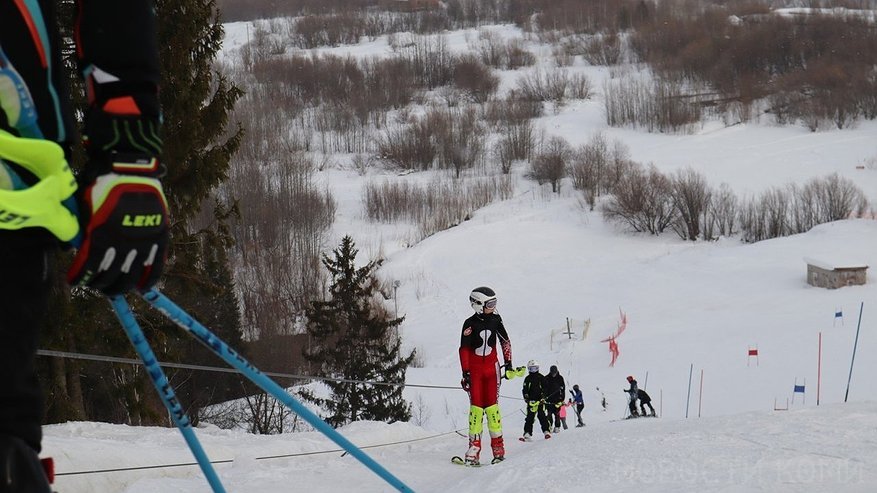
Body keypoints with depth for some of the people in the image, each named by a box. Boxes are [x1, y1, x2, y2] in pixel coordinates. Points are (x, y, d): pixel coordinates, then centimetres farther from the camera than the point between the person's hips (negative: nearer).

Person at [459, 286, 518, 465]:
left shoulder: (495, 320, 2)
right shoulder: (470, 323, -8)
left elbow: (505, 342, 13)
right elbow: (464, 349, -8)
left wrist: (508, 365, 9)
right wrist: (465, 373, -13)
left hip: (491, 367, 2)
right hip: (474, 369, -2)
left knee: (491, 406, -3)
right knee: (476, 406, -7)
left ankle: (498, 446, -1)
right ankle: (474, 447, -6)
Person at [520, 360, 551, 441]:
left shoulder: (541, 377, 9)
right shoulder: (527, 379, 13)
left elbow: (545, 388, 5)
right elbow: (524, 389, 9)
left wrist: (543, 397, -8)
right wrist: (526, 397, -8)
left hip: (540, 400, -2)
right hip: (531, 401, 2)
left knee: (541, 416, -11)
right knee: (529, 417, -3)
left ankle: (547, 431, -9)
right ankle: (527, 434, -5)